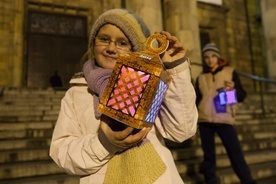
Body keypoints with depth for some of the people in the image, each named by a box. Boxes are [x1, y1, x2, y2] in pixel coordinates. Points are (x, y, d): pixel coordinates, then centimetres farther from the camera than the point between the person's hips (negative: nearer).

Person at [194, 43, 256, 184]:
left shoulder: (230, 72, 6)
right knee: (208, 156, 8)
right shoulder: (200, 78, 11)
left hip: (224, 120, -2)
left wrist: (233, 89, -18)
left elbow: (242, 96, 4)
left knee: (236, 154, -3)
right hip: (204, 121, 2)